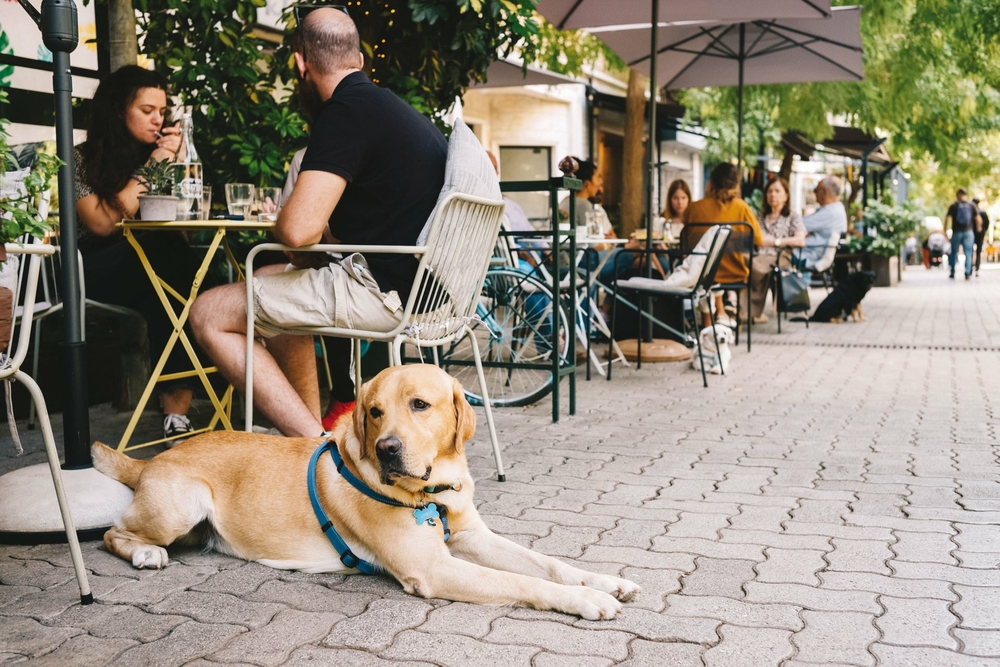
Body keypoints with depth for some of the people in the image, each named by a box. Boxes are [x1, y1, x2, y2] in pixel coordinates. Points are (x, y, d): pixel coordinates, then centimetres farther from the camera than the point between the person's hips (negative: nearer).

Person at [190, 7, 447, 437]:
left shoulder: (346, 111, -14)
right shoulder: (398, 108, 16)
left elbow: (298, 229, -24)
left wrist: (302, 255, -2)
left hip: (385, 289, -10)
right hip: (421, 283, 10)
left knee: (209, 314, -2)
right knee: (271, 281, 29)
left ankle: (316, 445, -9)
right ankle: (313, 428, 23)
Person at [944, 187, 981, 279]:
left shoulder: (953, 206, -2)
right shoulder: (972, 205, 2)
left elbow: (947, 218, -9)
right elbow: (978, 218, 1)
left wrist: (945, 230, -1)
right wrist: (978, 227, 18)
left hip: (956, 232, 0)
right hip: (969, 232, 1)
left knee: (954, 253, 10)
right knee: (968, 253, 1)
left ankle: (952, 273, 15)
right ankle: (968, 273, -10)